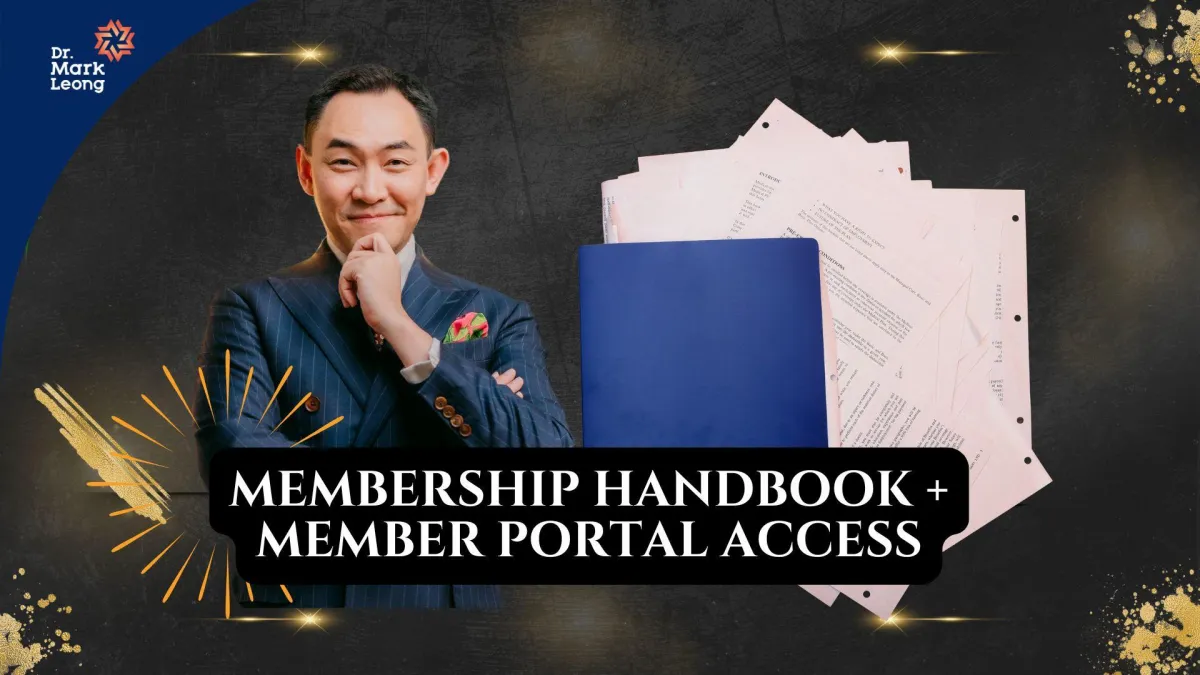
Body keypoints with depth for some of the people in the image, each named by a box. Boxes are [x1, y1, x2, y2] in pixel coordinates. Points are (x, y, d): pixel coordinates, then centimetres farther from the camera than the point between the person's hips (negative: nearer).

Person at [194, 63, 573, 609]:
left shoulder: (497, 319, -5)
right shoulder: (251, 310, -7)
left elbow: (548, 470, -18)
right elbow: (231, 459, -20)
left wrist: (399, 325, -20)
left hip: (447, 599, 1)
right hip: (292, 597, 0)